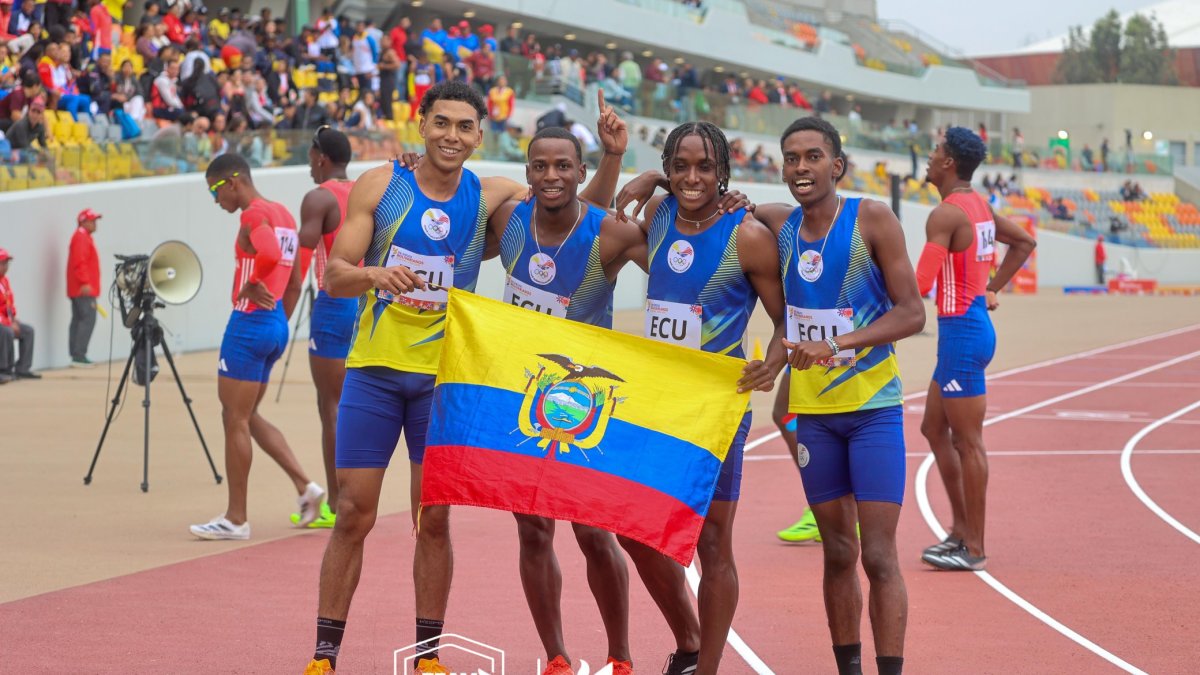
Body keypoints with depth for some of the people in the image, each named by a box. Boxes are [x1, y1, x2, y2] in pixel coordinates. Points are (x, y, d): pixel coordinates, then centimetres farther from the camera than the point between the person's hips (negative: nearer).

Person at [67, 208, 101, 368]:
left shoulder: (84, 237, 21)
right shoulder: (81, 237, -11)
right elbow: (79, 262, -21)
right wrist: (85, 282, -26)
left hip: (78, 289, 11)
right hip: (84, 289, -11)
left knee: (78, 320, 9)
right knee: (88, 319, -13)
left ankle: (77, 356, 10)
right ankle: (79, 356, -17)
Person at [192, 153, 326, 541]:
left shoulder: (254, 215, -12)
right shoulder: (282, 214, 16)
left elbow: (270, 253, -31)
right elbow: (292, 273, 19)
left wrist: (250, 285, -15)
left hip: (251, 322, -10)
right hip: (277, 324, 10)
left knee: (235, 420, -2)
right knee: (247, 417, 18)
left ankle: (236, 519, 2)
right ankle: (305, 486, 11)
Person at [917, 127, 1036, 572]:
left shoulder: (946, 215, -17)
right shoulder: (980, 207, 11)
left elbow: (920, 286, -24)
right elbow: (1025, 242, 26)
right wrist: (992, 289, 21)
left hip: (961, 331, -10)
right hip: (974, 322, 10)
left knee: (968, 442, -4)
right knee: (934, 429, 17)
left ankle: (974, 549, 1)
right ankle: (961, 529, 22)